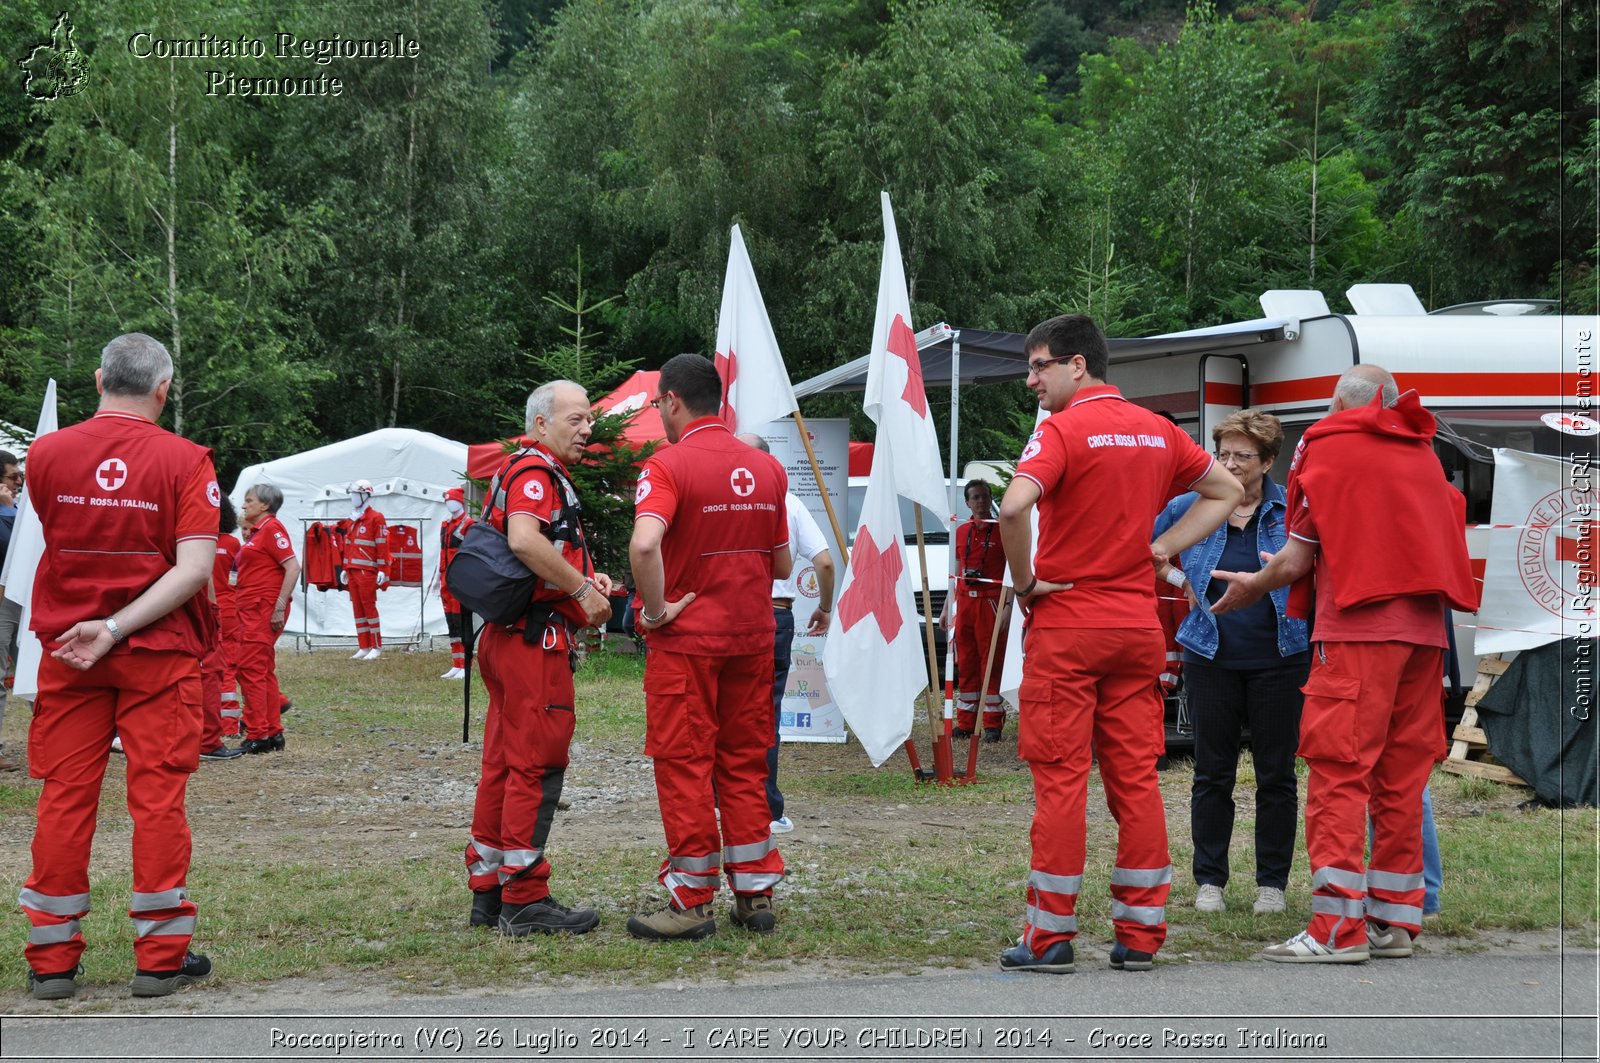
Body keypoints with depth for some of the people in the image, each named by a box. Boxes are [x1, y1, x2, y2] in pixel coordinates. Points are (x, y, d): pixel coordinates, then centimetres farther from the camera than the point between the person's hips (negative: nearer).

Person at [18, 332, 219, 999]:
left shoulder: (45, 454, 0)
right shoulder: (185, 461, -8)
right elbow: (194, 568, -16)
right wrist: (117, 628, -17)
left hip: (66, 653, 2)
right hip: (158, 654, -2)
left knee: (64, 796, 7)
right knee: (157, 796, 3)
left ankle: (51, 961, 13)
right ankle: (161, 958, 8)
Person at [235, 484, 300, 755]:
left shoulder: (272, 528, -11)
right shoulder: (258, 531, 19)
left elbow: (293, 567, -19)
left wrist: (280, 607, -22)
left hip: (264, 609, -10)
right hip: (251, 610, 10)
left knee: (251, 669, -10)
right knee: (264, 671, 11)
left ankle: (258, 736, -8)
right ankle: (273, 733, 15)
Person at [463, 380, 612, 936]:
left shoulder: (533, 473, 23)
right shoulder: (536, 472, -11)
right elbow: (524, 539, -28)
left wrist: (585, 578, 15)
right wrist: (582, 587, -20)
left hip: (506, 639, 11)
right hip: (536, 638, -11)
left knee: (504, 765, 12)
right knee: (537, 765, -7)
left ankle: (488, 891, 18)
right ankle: (525, 901, -4)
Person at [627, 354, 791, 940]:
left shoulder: (668, 465, -12)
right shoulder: (767, 468, 8)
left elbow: (644, 544, -29)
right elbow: (782, 565, 13)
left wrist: (655, 610, -17)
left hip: (686, 641, -6)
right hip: (753, 639, 6)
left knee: (685, 767, 2)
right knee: (745, 765, 13)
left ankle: (691, 903, 6)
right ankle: (756, 896, 16)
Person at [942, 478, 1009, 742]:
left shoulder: (1002, 530, -1)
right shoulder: (961, 532, 15)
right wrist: (947, 608, 18)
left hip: (990, 601, -5)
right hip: (964, 600, 5)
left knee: (991, 661, -5)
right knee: (965, 662, 7)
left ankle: (992, 724, -3)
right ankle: (965, 723, 12)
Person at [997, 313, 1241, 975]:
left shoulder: (1062, 430, -10)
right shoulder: (1158, 431, 10)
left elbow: (1014, 506, -27)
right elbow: (1227, 491, 22)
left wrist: (1025, 580, -12)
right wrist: (1158, 549, 12)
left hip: (1066, 625, -5)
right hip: (1138, 626, 6)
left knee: (1060, 778, -1)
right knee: (1136, 778, 7)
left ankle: (1050, 936, 3)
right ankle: (1141, 933, 11)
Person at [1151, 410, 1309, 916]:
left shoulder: (1291, 509, -1)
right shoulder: (1190, 507, 2)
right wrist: (1178, 579, 3)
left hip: (1279, 659, -1)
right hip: (1212, 659, 1)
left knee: (1276, 774, 4)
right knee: (1212, 773, 5)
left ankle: (1272, 883, 14)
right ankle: (1209, 880, 14)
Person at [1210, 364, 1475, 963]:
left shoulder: (1325, 447, 3)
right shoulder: (1423, 453, 16)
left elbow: (1295, 563, -1)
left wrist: (1251, 588, 20)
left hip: (1358, 627, -6)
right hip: (1425, 628, 6)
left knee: (1339, 769, -6)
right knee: (1402, 774, 10)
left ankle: (1338, 929, -11)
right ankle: (1395, 920, 14)